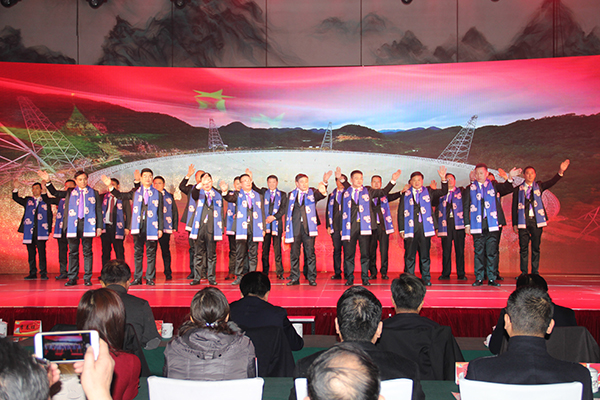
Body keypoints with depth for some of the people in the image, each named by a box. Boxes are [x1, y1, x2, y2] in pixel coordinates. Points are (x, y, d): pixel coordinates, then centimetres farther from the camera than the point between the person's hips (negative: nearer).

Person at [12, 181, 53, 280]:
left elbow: (50, 215, 8)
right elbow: (16, 198, 16)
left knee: (41, 252, -8)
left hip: (41, 231, -2)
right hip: (29, 231, 3)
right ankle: (32, 273, 10)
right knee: (31, 252, 4)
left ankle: (43, 273, -4)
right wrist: (15, 188, 0)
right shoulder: (28, 200, 16)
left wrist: (49, 229, 0)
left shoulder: (45, 201, 10)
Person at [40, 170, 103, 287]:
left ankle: (87, 278, 3)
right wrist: (48, 181, 1)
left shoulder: (94, 193, 11)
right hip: (73, 225, 2)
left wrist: (99, 226, 2)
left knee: (87, 251, -1)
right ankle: (72, 278, 8)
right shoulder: (70, 193, 15)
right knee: (73, 252, 4)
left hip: (87, 224, -2)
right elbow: (55, 193, 15)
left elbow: (99, 210, 8)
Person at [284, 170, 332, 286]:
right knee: (294, 253, 4)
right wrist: (287, 228, 6)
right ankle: (294, 278, 12)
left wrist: (324, 183, -35)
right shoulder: (291, 195, 14)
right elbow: (288, 212, 13)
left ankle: (311, 278, 5)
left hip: (308, 227, -1)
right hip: (295, 228, 1)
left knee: (310, 253, -1)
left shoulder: (312, 192, 9)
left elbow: (320, 195, -14)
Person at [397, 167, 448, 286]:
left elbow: (443, 192, 5)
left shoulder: (428, 192, 12)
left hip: (425, 228, 1)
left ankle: (426, 278, 10)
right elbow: (400, 212, 7)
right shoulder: (406, 195, 9)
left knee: (425, 255, 3)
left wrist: (443, 179, -11)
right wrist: (401, 229, 0)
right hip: (410, 229, -1)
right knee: (409, 255, 0)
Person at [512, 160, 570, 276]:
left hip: (536, 221, 1)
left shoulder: (539, 186, 11)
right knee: (523, 248, 1)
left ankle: (535, 272, 9)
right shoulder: (518, 189, 7)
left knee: (536, 248, 3)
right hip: (523, 222, -1)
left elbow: (551, 182, -5)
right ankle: (524, 273, 7)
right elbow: (514, 207, 6)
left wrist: (561, 171, -21)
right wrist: (514, 224, 0)